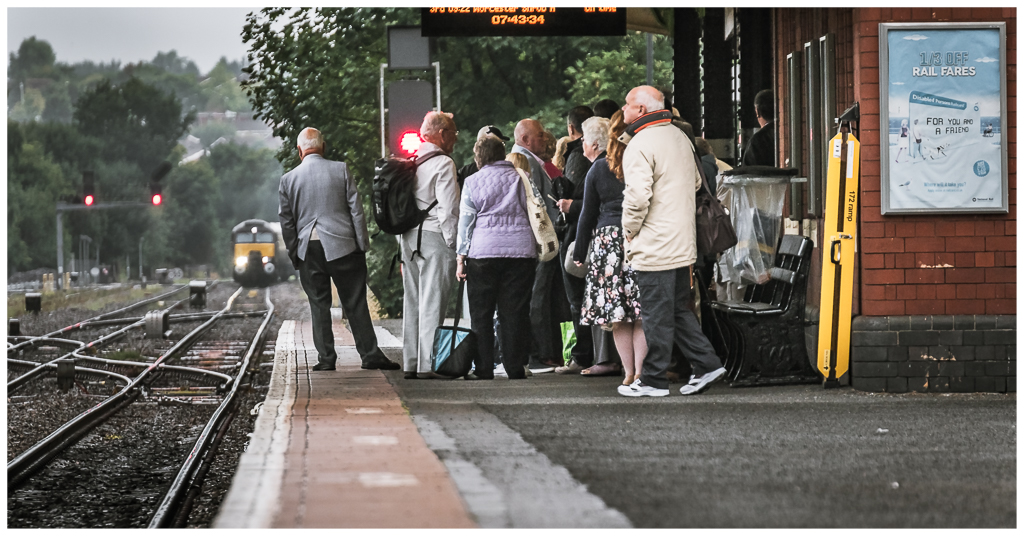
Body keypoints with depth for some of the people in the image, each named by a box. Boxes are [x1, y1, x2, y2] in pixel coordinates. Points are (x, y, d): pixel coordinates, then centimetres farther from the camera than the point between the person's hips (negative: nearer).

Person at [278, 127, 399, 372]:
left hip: (309, 250, 1)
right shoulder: (341, 170, -2)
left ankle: (326, 358, 6)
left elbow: (286, 221, 5)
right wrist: (363, 244, 2)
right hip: (343, 247, -1)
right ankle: (370, 355, 4)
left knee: (319, 305, 8)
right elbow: (356, 210, -3)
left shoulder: (288, 179, 2)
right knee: (355, 304, 3)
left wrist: (294, 255, 12)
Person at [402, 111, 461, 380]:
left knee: (412, 302, 11)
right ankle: (428, 364, -9)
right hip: (435, 237, -7)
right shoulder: (443, 164, -10)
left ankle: (411, 363, 12)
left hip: (409, 237, 7)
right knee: (432, 303, -7)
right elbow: (448, 208, -15)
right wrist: (453, 244, -9)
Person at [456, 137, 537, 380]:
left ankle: (483, 369, 1)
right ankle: (516, 367, 2)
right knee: (515, 312, 3)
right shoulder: (520, 178, 8)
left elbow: (465, 221, 2)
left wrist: (461, 257, 3)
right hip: (520, 250, 2)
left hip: (483, 251, -2)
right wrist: (536, 247, 17)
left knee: (481, 313, 4)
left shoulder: (472, 182, 3)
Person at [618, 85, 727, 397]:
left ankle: (653, 380, 3)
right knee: (679, 309, 16)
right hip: (683, 243, 9)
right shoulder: (679, 138, 12)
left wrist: (630, 231, -8)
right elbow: (695, 183, 22)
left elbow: (637, 196, -23)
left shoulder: (641, 145, -15)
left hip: (654, 247, -9)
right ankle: (706, 364, 13)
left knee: (656, 315, -3)